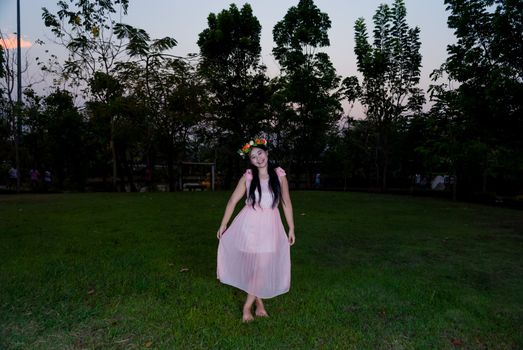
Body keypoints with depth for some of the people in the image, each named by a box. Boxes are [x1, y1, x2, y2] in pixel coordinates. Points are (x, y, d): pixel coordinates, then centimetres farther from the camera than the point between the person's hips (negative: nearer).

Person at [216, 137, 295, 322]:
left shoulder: (279, 175, 0)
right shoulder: (248, 177, -2)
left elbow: (287, 203, 5)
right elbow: (232, 201, 2)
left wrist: (291, 228, 5)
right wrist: (223, 225, 2)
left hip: (270, 226, 1)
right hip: (249, 225, 0)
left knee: (263, 266, 3)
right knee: (251, 265, 7)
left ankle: (248, 306, 21)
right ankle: (259, 303, 28)